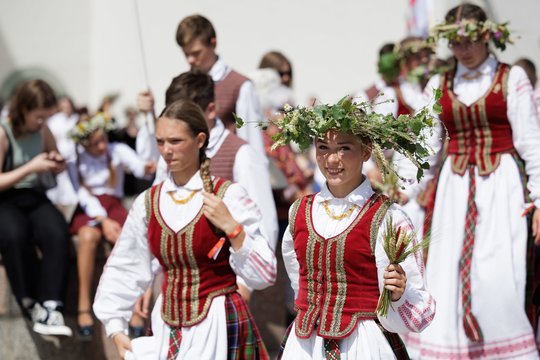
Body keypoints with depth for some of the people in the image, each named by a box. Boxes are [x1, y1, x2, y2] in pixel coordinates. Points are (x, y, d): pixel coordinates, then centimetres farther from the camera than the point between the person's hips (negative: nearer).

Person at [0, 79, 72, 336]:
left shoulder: (42, 130, 6)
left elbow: (55, 154, 26)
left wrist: (57, 162, 1)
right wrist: (31, 167, -19)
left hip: (35, 197, 5)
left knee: (57, 233, -29)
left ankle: (49, 308, -34)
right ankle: (31, 304, -22)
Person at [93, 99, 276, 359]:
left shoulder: (228, 197, -8)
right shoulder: (148, 202, 5)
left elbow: (263, 277, -9)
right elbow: (124, 270, 13)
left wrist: (232, 228, -20)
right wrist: (115, 328, 8)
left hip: (218, 325, -4)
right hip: (168, 328, 5)